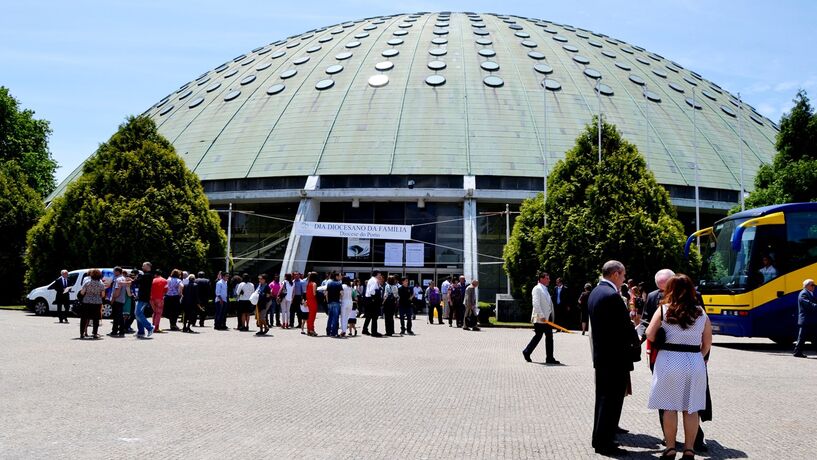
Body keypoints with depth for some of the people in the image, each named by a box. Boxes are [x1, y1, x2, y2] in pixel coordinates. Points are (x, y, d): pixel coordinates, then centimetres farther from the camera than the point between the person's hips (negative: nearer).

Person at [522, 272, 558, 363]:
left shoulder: (545, 289, 19)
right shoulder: (537, 289, -10)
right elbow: (536, 304, -20)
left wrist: (551, 317, 16)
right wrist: (541, 316, -25)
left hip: (547, 318, 9)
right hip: (540, 318, -9)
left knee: (549, 336, 6)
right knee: (538, 336, -3)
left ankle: (550, 358, 9)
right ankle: (527, 352, 11)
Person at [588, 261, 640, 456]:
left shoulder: (595, 292, 10)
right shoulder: (612, 296, -20)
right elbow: (626, 326, -18)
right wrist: (636, 342, 0)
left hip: (600, 354, 10)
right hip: (615, 357, -10)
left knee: (603, 398, 17)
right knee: (612, 400, -1)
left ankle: (599, 438, 26)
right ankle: (604, 443, 6)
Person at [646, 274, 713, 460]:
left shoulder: (663, 310, -3)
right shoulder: (701, 313, 5)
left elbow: (650, 335, -5)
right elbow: (707, 343, 7)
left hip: (669, 361, -2)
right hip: (695, 362, 2)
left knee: (670, 407, 5)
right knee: (691, 408, 9)